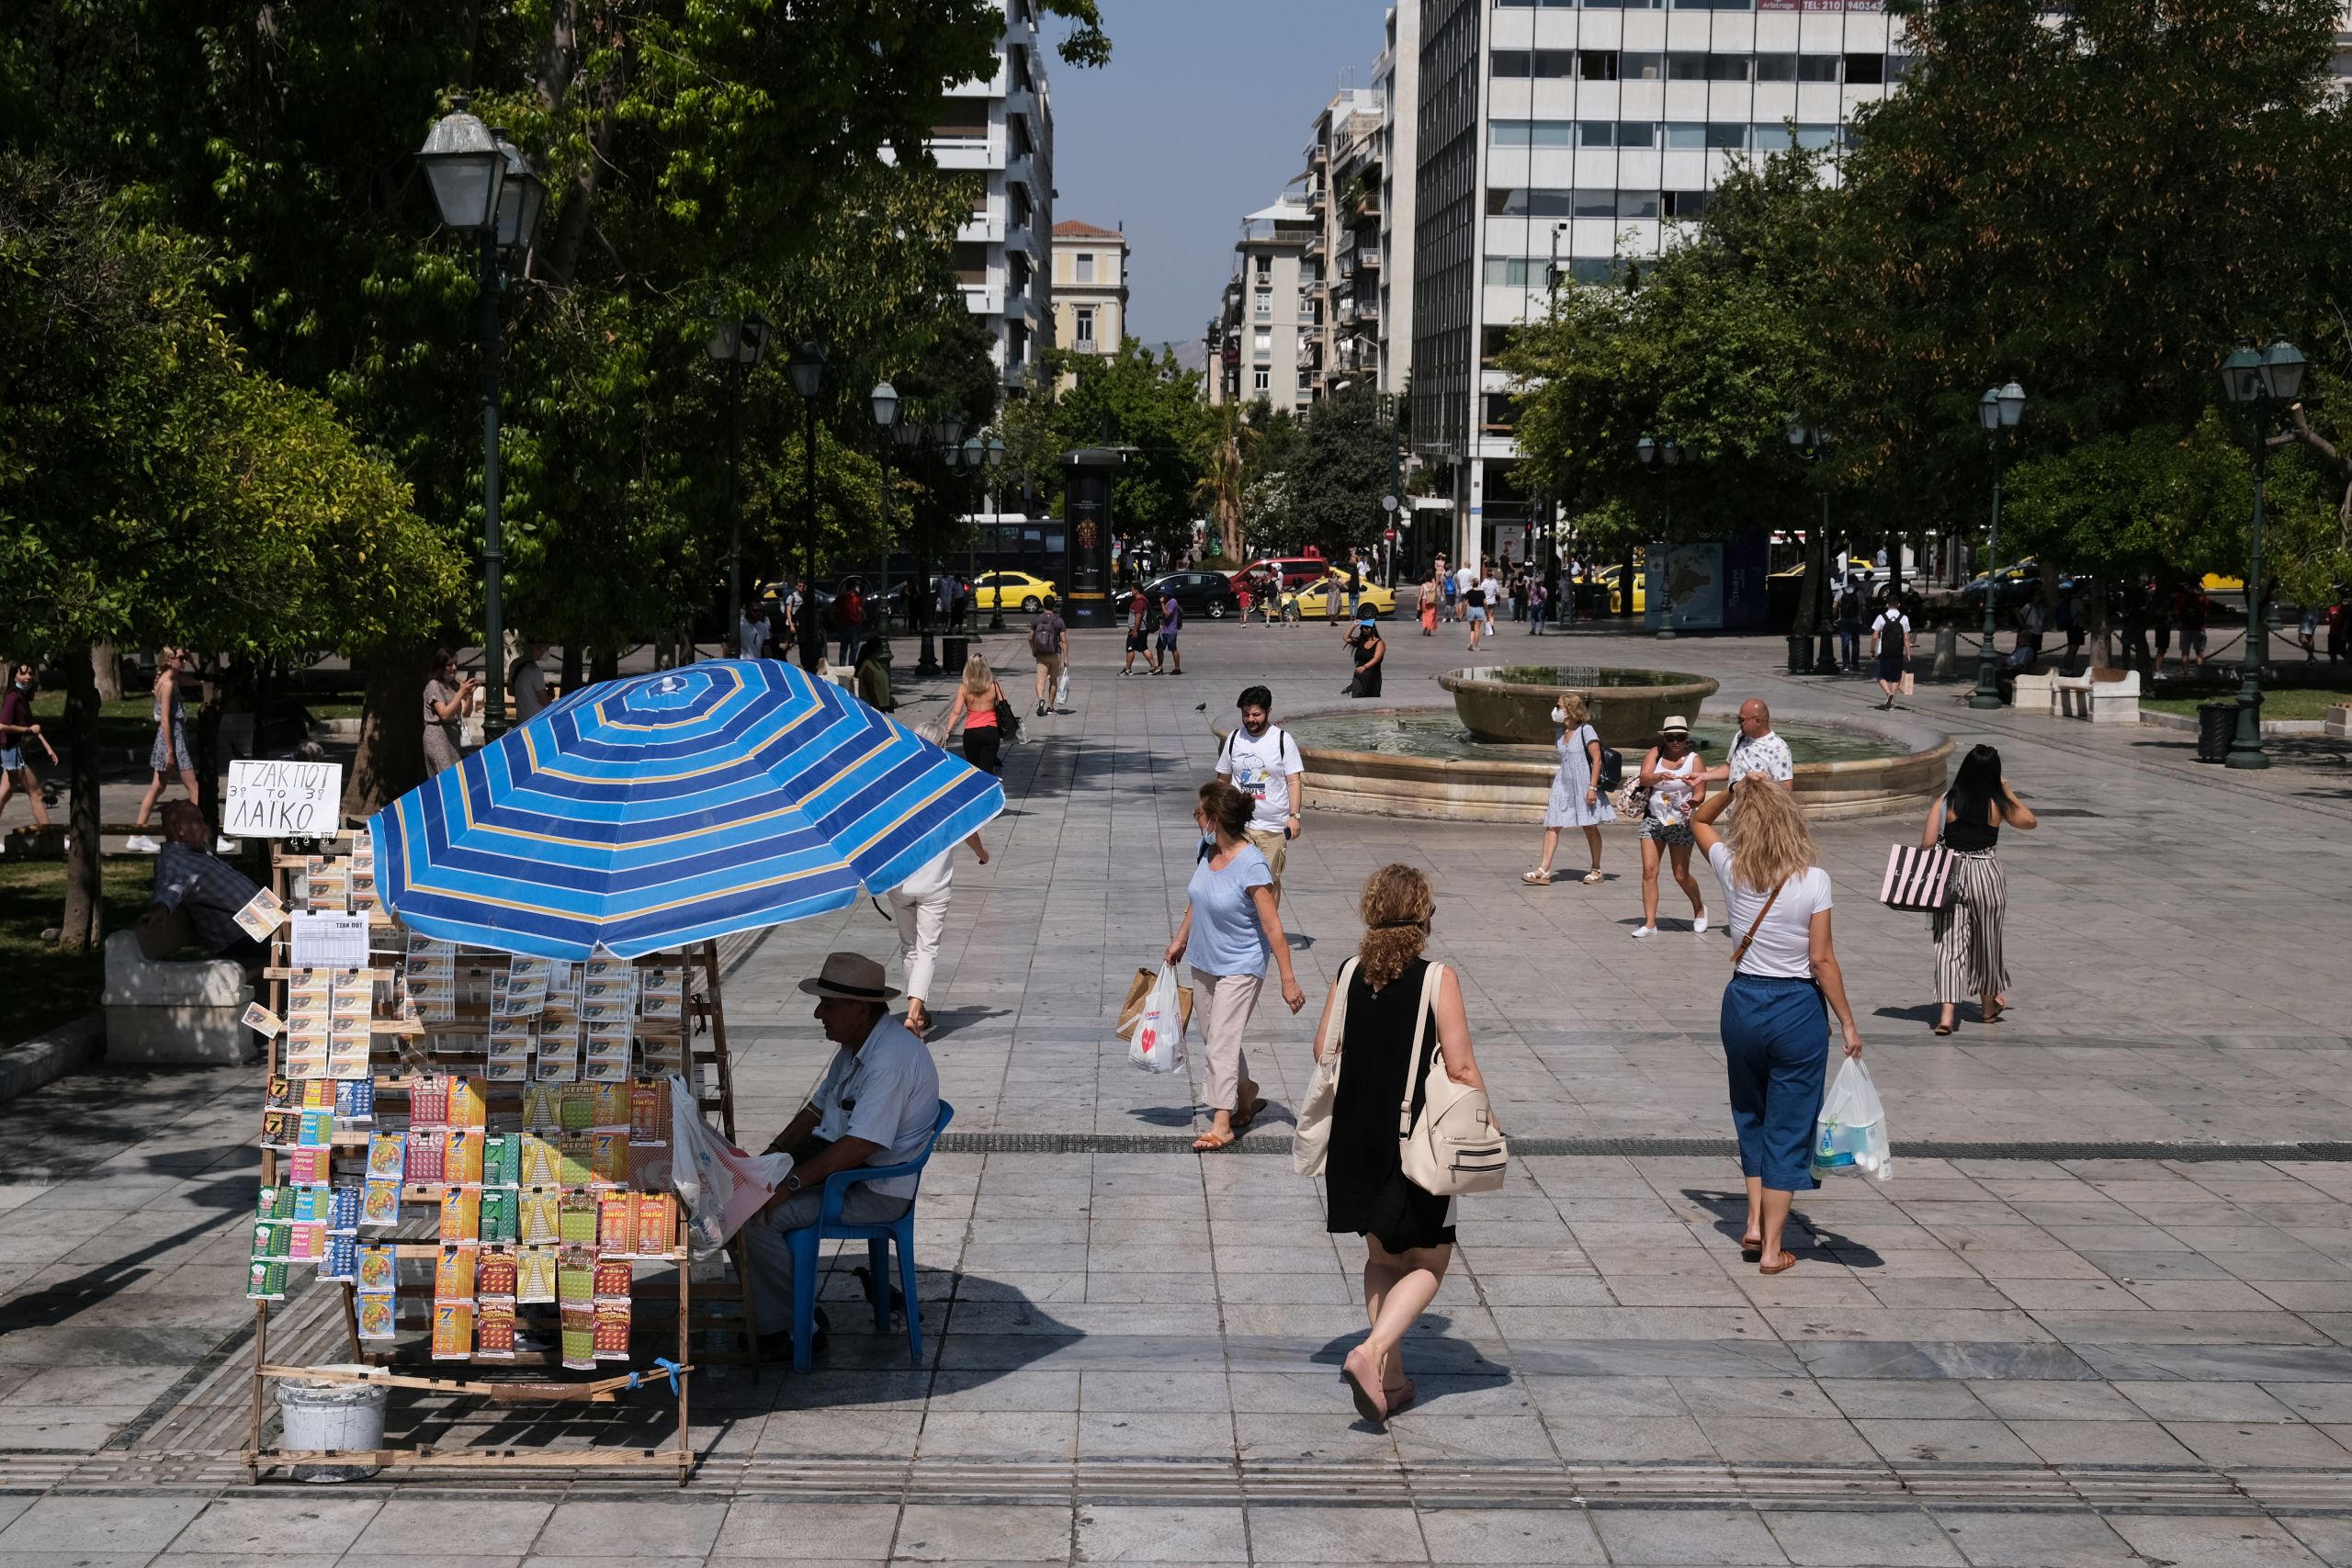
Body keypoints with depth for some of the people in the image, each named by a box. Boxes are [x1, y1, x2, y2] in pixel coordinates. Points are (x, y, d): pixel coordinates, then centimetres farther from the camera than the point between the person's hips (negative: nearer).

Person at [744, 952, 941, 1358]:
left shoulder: (891, 1059, -25)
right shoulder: (857, 1045, 9)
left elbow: (860, 1146, -30)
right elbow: (818, 1109, 19)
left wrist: (790, 1182, -26)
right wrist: (772, 1155, 5)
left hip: (875, 1191, -10)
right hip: (836, 1159, 11)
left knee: (758, 1216, -19)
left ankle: (787, 1326, -1)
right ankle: (767, 1314, 5)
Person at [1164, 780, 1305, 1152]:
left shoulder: (1251, 866, -26)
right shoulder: (1206, 850, -4)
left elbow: (1273, 927, -23)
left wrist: (1288, 981, -21)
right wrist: (1181, 940, 24)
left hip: (1239, 968, -8)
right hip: (1205, 962, 8)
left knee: (1222, 1042, -9)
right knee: (1213, 1038, 17)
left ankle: (1221, 1125, -2)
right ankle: (1246, 1098, 37)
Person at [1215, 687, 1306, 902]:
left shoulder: (1283, 739, -3)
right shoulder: (1234, 739, 5)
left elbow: (1294, 781, -5)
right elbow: (1222, 779, 14)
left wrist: (1294, 816, -13)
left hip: (1274, 827, -2)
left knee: (1271, 880, 6)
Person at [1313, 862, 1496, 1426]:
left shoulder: (1349, 973, -1)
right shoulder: (1437, 979, -12)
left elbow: (1323, 1050, 6)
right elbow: (1461, 1068, -14)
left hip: (1355, 1138, 5)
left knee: (1382, 1257, 20)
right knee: (1428, 1263, 9)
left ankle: (1392, 1378, 21)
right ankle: (1373, 1352, -13)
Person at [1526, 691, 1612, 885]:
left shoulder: (1586, 731, -10)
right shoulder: (1561, 734, 11)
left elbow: (1597, 760, -12)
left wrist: (1592, 787, -18)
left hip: (1583, 784, -6)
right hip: (1563, 784, 6)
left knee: (1590, 828, 5)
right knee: (1552, 825, -5)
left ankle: (1596, 870, 17)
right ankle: (1544, 871, -8)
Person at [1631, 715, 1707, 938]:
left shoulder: (1694, 759, -4)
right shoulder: (1655, 753, 1)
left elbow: (1700, 794, -6)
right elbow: (1644, 779, -15)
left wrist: (1690, 803, -29)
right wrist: (1660, 776, -36)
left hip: (1680, 824, -2)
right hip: (1653, 820, 2)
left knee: (1681, 876, 4)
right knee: (1649, 871, -6)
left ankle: (1699, 907, 32)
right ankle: (1650, 923, -4)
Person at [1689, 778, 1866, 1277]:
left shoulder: (1732, 870, -5)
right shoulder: (1813, 881, -14)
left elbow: (1699, 820, 15)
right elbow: (1822, 960, -13)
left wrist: (1732, 791, -1)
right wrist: (1848, 1023, -5)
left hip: (1742, 1002, 3)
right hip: (1798, 1009, -3)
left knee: (1751, 1117, 24)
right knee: (1788, 1128, 7)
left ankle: (1755, 1223, 19)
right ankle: (1772, 1248, 10)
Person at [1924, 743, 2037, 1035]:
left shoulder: (1945, 802, -5)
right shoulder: (1998, 805, -4)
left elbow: (1927, 844, -7)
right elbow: (2030, 822, 14)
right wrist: (2009, 793, 20)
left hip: (1950, 877, 0)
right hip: (1986, 875, 0)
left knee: (1949, 945, -1)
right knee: (1986, 942, 18)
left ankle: (1946, 1014, -15)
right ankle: (1988, 1006, 36)